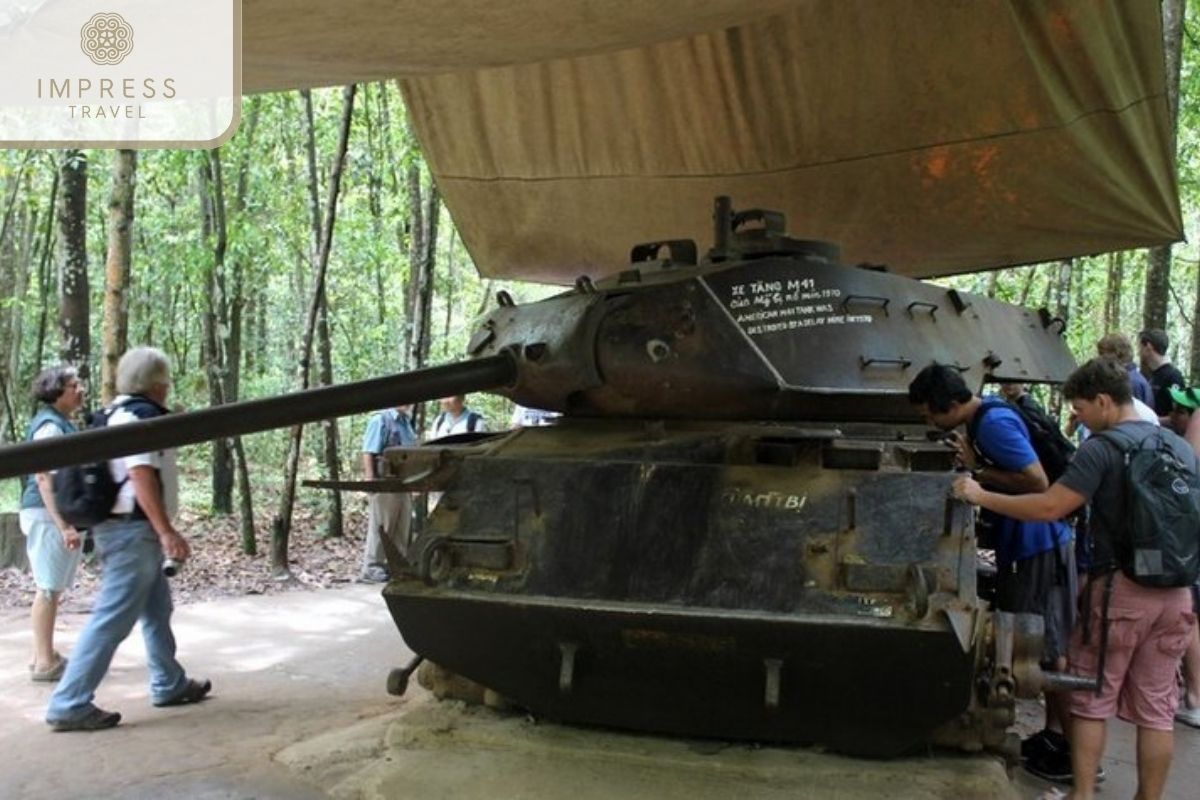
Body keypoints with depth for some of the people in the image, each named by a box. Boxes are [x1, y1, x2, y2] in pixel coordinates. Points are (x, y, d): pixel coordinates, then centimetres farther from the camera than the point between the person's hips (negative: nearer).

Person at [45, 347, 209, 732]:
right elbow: (141, 475, -24)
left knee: (157, 610, 19)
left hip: (130, 529, 11)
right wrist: (167, 532, -26)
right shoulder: (141, 414, -14)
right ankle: (70, 704, -6)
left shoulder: (120, 414, 16)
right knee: (112, 619, -8)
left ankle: (170, 684, 30)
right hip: (133, 530, -11)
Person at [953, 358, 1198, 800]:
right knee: (1156, 708, 12)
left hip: (1119, 590, -6)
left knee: (1091, 701, 8)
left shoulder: (1102, 449, -12)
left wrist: (981, 496, -11)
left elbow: (1048, 507, -19)